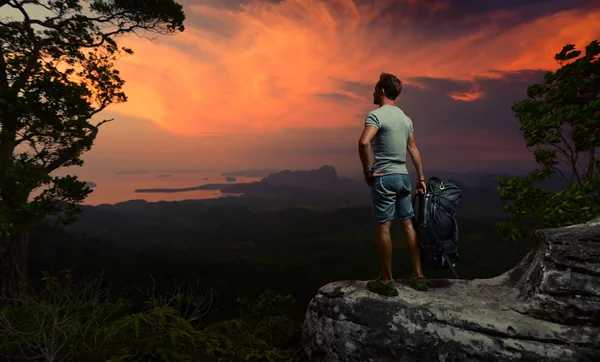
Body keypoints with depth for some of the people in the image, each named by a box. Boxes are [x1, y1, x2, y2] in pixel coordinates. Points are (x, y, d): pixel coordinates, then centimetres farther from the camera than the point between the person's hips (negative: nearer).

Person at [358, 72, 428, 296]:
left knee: (383, 227, -2)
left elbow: (364, 142, -26)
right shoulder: (406, 118, 14)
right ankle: (419, 276, 18)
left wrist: (367, 170, -16)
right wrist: (421, 177, 18)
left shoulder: (376, 115, -10)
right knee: (407, 224, 11)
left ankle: (387, 282, 4)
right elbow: (413, 149, 15)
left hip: (384, 177, -7)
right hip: (403, 176, 8)